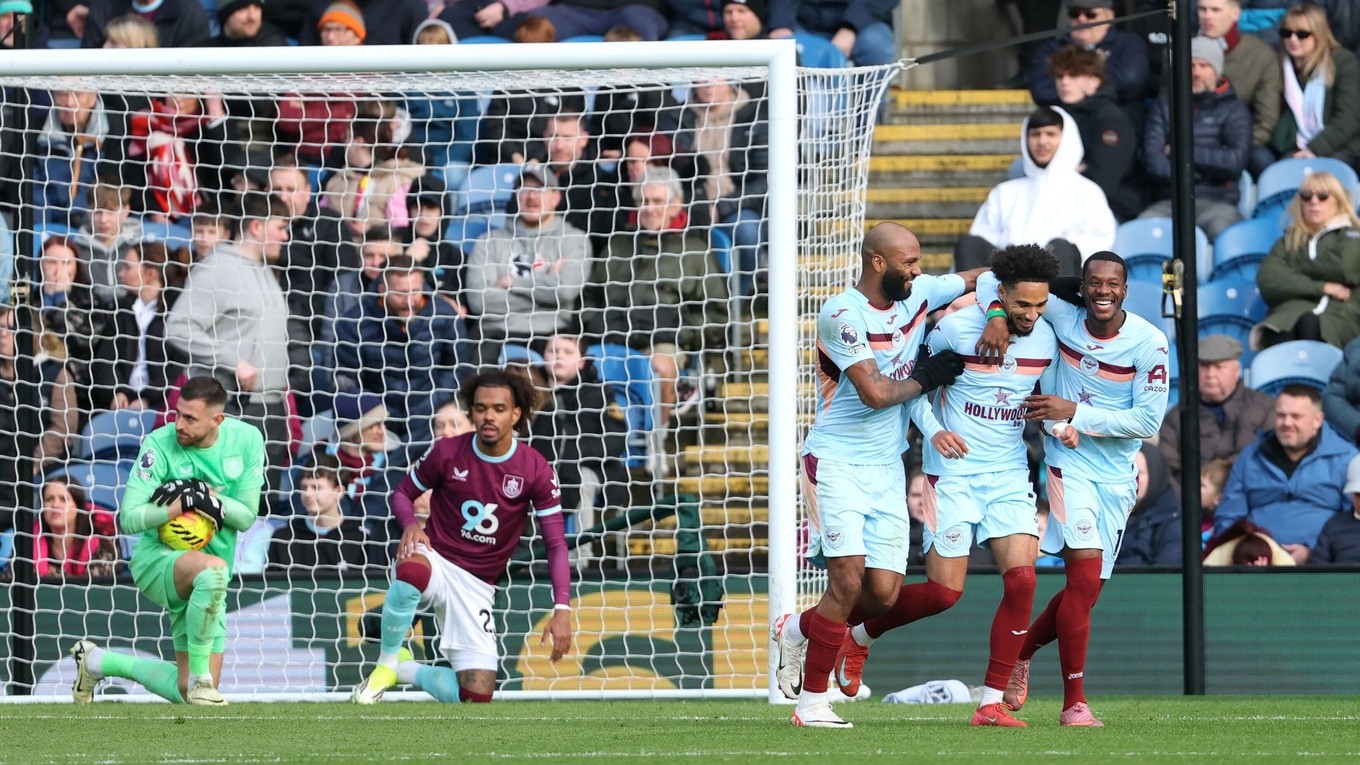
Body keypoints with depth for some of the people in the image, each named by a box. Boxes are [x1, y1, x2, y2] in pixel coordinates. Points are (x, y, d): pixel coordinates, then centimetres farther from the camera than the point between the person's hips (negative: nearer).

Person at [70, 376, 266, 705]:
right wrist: (182, 505, -28)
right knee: (213, 568, -42)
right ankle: (199, 676, -27)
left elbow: (246, 517, -4)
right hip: (156, 557, -5)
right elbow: (128, 519, -18)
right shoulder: (159, 445, -14)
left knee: (187, 693, 6)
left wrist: (207, 496, -20)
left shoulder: (247, 440, -4)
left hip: (207, 587, 5)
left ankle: (98, 662, 30)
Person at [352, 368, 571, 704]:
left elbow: (556, 544, -4)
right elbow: (403, 493, 10)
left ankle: (408, 670, 23)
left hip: (476, 586, 2)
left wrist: (562, 608, -17)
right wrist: (410, 524, -16)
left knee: (476, 698, -8)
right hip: (434, 560, -2)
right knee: (412, 571, -43)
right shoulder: (447, 452, -5)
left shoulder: (536, 471, -5)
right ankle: (386, 665, -18)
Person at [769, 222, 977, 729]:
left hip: (887, 468, 7)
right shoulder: (842, 315, -15)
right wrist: (928, 377, -7)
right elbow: (875, 392, -21)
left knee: (884, 593, -2)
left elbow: (984, 278, 19)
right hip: (837, 462, -7)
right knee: (849, 581, -16)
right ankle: (811, 703, -6)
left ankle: (799, 630, 25)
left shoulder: (918, 293, 5)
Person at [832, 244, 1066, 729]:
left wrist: (1061, 426, -4)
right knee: (944, 592, -6)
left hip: (1009, 475, 4)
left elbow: (1050, 397, 18)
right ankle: (859, 635, 22)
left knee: (1021, 579, -14)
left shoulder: (1045, 339, 2)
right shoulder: (954, 330, -13)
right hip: (953, 474, -4)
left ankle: (992, 703, -7)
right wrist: (933, 431, -14)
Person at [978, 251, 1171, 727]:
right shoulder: (1063, 316, -5)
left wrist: (1074, 412, -19)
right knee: (1085, 577, -17)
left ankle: (1020, 651, 35)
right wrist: (997, 316, -19)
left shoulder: (1149, 343, -9)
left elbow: (1148, 421, -13)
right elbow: (994, 280, 3)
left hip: (1117, 476, 2)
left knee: (1085, 590, 8)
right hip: (1070, 466, -2)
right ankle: (1074, 703, -14)